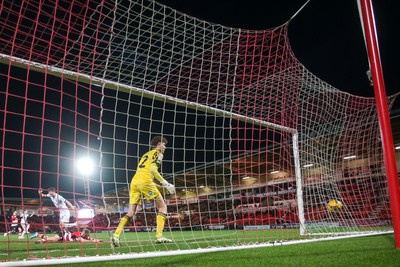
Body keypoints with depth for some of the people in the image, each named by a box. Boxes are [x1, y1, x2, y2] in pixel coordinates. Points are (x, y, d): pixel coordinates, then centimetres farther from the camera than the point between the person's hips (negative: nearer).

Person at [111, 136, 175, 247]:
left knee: (131, 212, 8)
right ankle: (159, 236, -7)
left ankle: (116, 235, -6)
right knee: (162, 207, 4)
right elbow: (153, 169, -10)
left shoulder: (146, 154, 30)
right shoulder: (158, 153, 7)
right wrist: (166, 184, -8)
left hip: (134, 181, 7)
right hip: (145, 181, -7)